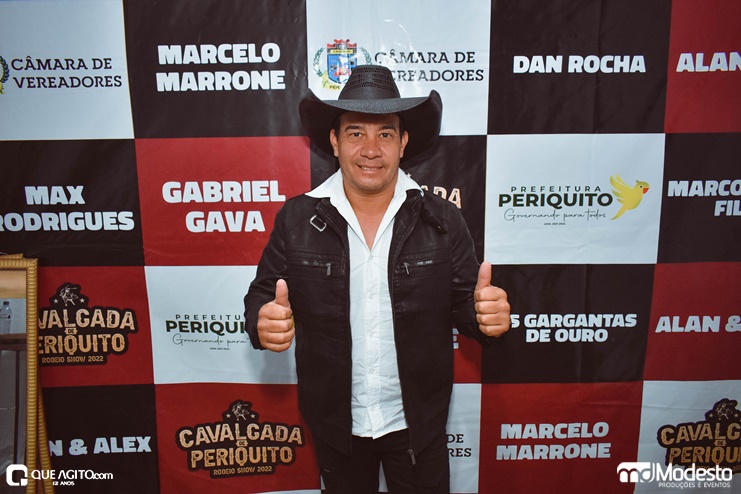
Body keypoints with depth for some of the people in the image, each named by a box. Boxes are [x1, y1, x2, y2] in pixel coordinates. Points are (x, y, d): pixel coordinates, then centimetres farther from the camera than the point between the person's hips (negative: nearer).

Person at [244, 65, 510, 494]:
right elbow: (262, 295, -4)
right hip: (334, 423, 1)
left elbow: (464, 305, -5)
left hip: (418, 423, 0)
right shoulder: (296, 219, -9)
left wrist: (488, 313, -28)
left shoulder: (442, 220, -9)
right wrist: (264, 322, -27)